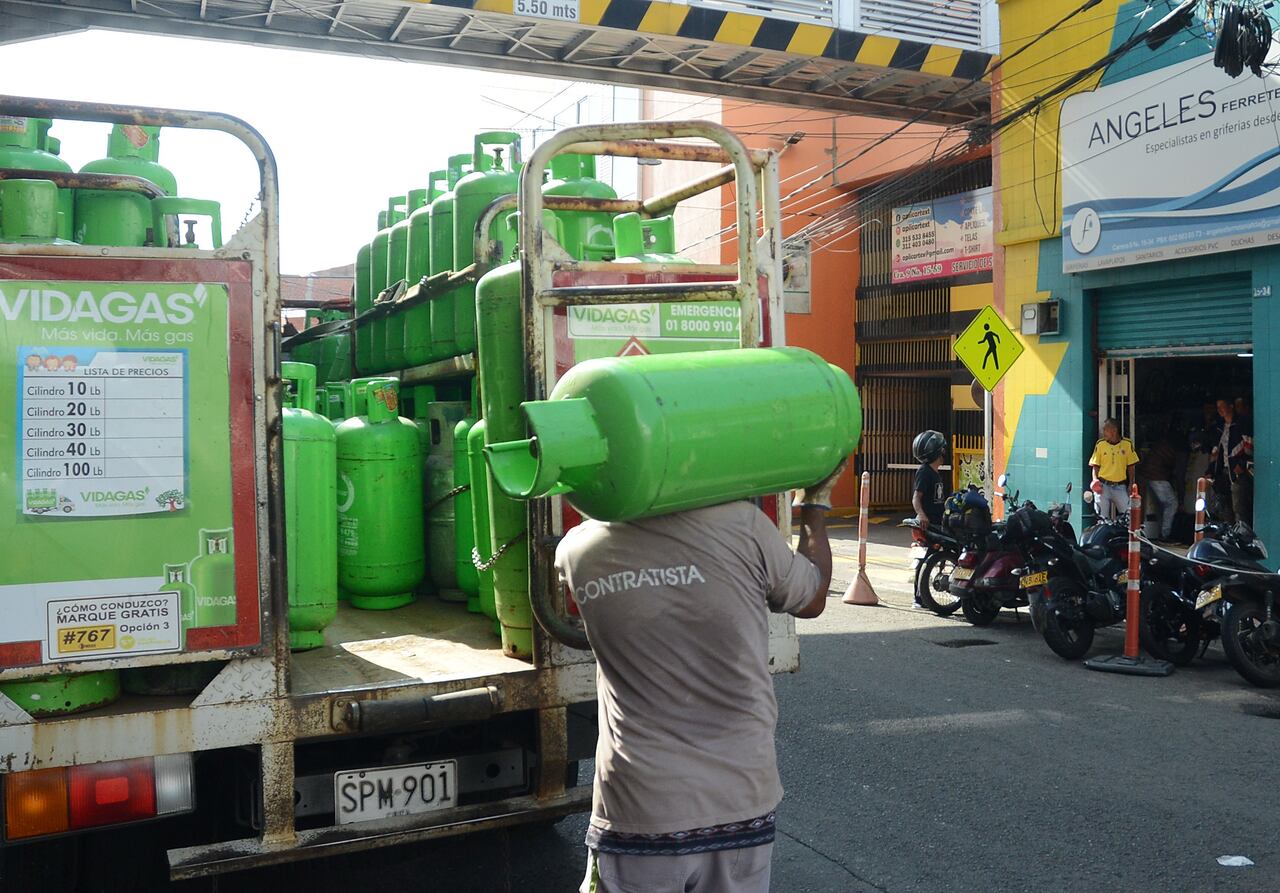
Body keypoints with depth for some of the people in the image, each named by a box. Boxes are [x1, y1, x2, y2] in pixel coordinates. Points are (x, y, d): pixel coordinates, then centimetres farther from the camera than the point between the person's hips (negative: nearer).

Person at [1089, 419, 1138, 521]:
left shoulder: (1127, 444, 2)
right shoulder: (1100, 444, 1)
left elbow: (1130, 467, 8)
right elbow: (1095, 466, 5)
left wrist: (1131, 485, 3)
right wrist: (1095, 480, -11)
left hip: (1120, 486, 0)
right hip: (1103, 486, 0)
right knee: (1103, 517, 0)